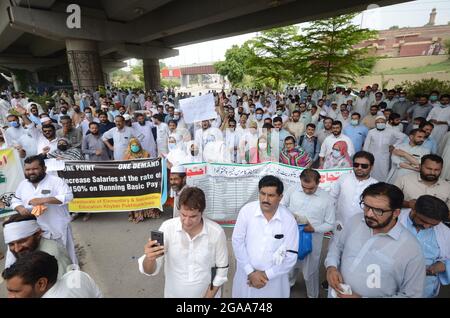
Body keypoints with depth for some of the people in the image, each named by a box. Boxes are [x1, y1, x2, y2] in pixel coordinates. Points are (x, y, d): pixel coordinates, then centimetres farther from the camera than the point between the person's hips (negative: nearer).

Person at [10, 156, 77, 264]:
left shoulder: (56, 181, -15)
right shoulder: (22, 185, 6)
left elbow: (68, 196, -26)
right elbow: (15, 201, 16)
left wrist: (43, 200, -31)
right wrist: (20, 209, -8)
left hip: (58, 228, -5)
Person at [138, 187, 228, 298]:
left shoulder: (217, 232, -22)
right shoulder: (167, 228, -20)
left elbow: (221, 271, -9)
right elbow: (150, 271, -18)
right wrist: (149, 259, -38)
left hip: (207, 294, -1)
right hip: (174, 294, 1)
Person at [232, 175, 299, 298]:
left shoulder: (289, 220, -15)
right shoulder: (247, 210, -16)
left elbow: (291, 256, -10)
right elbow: (237, 241, -11)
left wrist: (266, 274, -12)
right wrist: (251, 272, -12)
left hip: (274, 277, 0)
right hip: (246, 274, 1)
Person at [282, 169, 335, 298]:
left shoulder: (327, 199, -13)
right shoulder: (292, 192, -9)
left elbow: (330, 224, -6)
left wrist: (314, 228, -22)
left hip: (312, 241, -2)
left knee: (310, 272, 17)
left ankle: (313, 295, 46)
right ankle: (287, 285, 55)